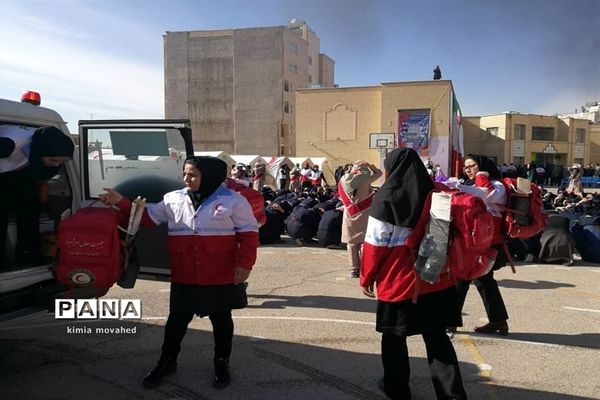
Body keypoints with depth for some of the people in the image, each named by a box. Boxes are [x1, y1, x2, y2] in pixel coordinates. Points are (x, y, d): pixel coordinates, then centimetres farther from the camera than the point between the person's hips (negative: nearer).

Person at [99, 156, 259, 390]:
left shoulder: (233, 201, -8)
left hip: (221, 278, -3)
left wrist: (244, 264, -13)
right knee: (177, 318, 14)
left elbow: (249, 233, -7)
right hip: (184, 278, 3)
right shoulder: (173, 200, 4)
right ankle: (167, 361, 34)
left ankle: (222, 364, 31)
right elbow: (147, 217, 9)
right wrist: (121, 202, -2)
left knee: (221, 319, 13)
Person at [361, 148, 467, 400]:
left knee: (393, 336, 14)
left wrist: (367, 277, 0)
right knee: (436, 336, 12)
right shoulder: (432, 194, 2)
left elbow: (375, 242, -10)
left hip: (397, 281, -4)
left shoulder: (387, 197, -11)